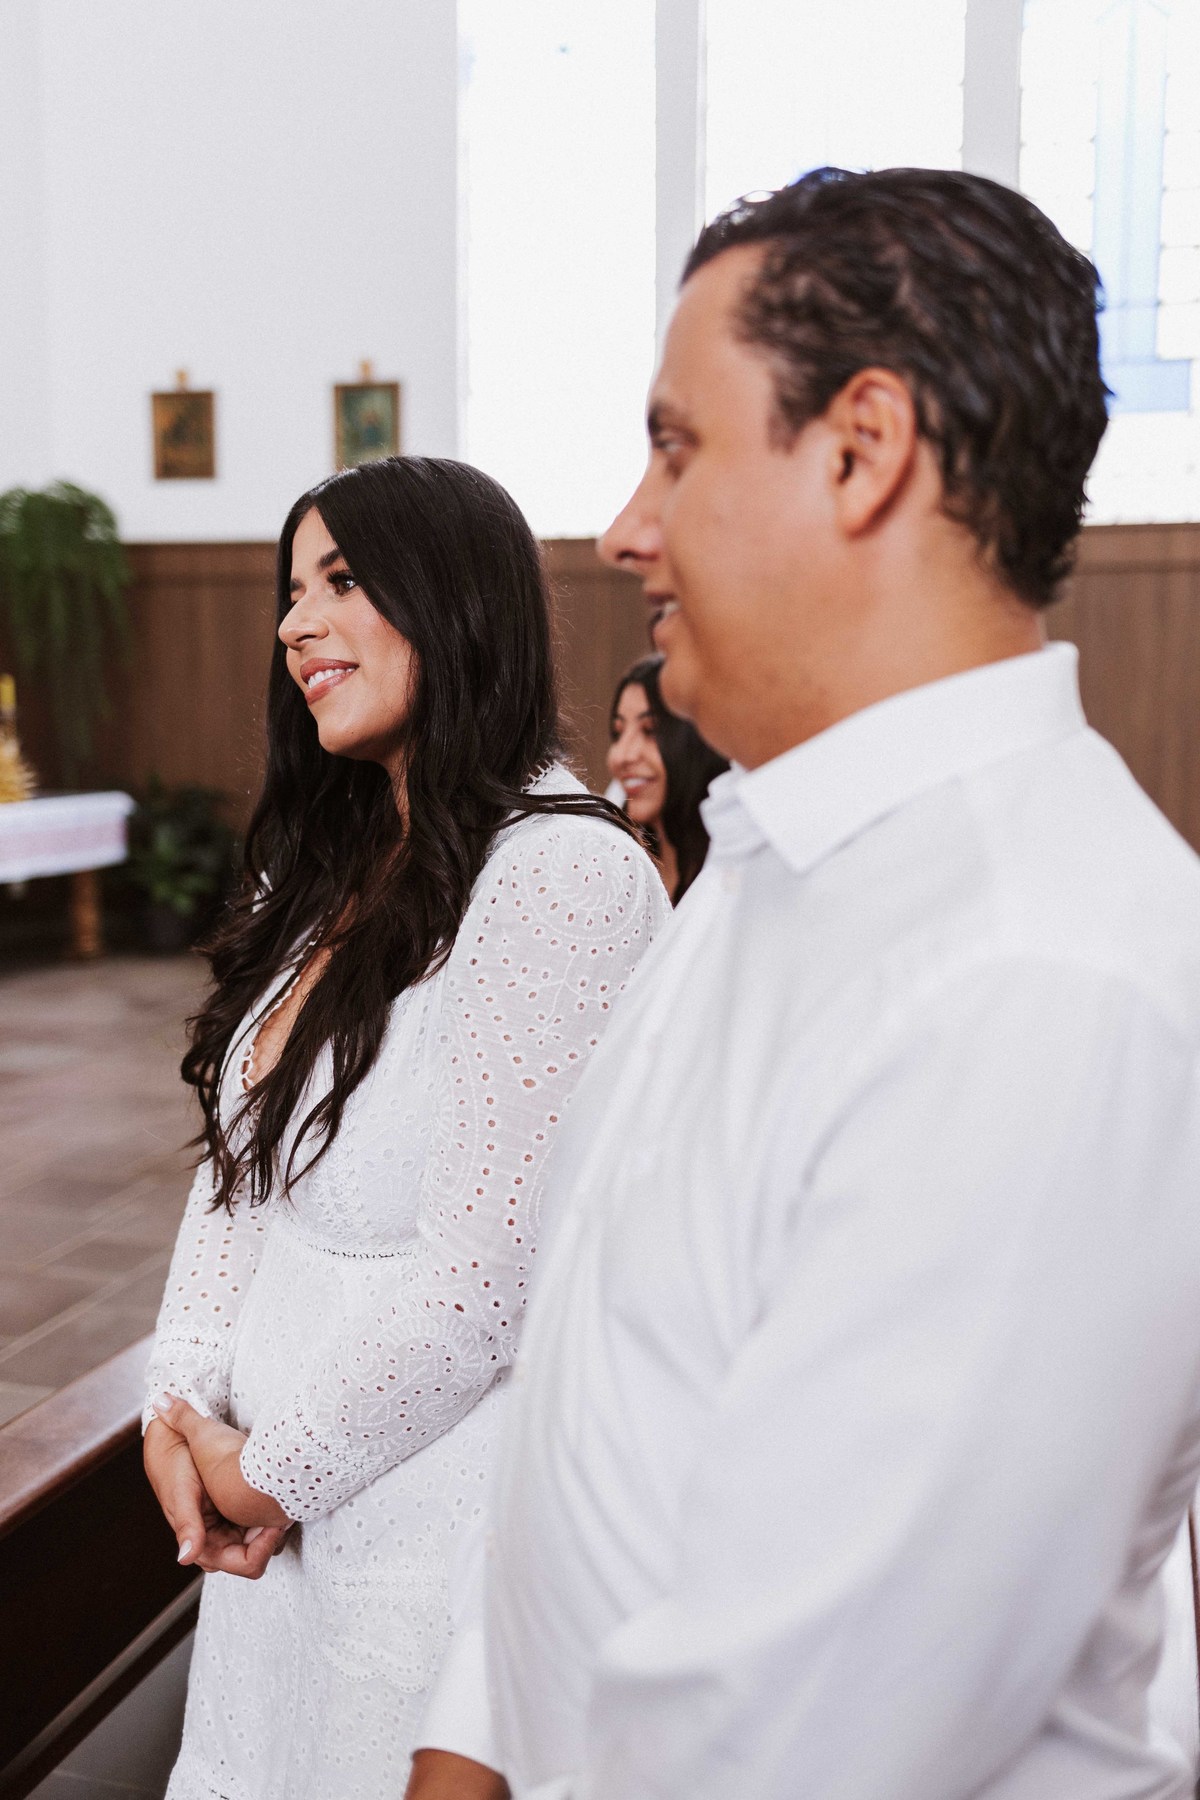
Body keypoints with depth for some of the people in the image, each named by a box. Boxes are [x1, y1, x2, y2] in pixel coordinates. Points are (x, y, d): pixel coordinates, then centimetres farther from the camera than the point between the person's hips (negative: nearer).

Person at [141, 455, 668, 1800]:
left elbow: (485, 1273, -23)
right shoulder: (336, 869, 6)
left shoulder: (560, 874, -22)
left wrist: (276, 1467, -11)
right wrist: (184, 1402, -2)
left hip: (437, 1519, -7)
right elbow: (238, 1158, 9)